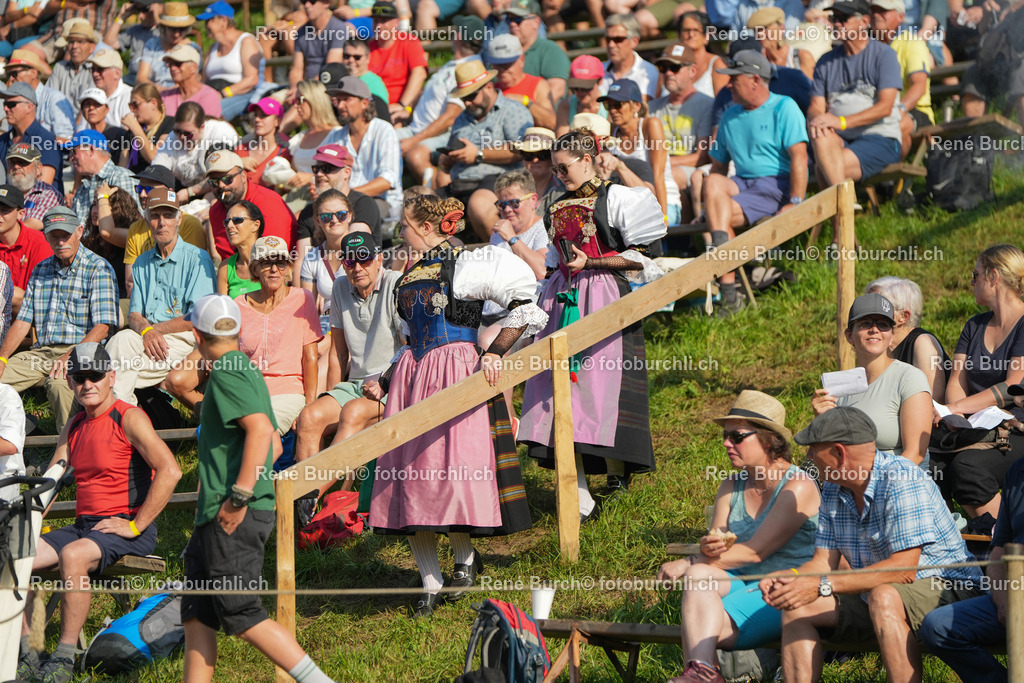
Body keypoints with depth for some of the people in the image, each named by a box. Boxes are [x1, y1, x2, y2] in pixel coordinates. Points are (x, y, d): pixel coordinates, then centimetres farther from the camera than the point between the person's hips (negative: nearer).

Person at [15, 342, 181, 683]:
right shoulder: (73, 428, 16)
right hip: (84, 525, 8)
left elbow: (170, 472, -20)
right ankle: (27, 655, -9)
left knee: (74, 555, -36)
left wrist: (134, 526, -18)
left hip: (129, 531, -7)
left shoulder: (129, 418, -8)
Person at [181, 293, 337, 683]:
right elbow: (275, 445, 26)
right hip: (216, 517, 10)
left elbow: (261, 429, -25)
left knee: (243, 617, -10)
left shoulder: (226, 372, -11)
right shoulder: (248, 371, 19)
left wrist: (239, 497, -25)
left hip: (234, 518, -10)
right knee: (196, 615, 11)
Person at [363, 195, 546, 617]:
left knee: (450, 467, -17)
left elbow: (524, 307, -6)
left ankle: (465, 555, 8)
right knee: (408, 474, -1)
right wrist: (384, 381, 24)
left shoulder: (465, 266, -4)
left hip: (456, 371, -7)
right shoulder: (412, 274, 19)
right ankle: (430, 584, 5)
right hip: (412, 375, 7)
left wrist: (495, 352, -13)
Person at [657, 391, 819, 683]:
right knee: (698, 575, -27)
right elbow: (715, 541, 4)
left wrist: (688, 563, -16)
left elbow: (755, 552, -17)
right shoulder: (731, 486, 13)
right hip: (740, 583, 6)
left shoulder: (799, 487, -11)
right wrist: (707, 547, -24)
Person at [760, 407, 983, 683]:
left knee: (883, 597, -38)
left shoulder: (901, 481, -22)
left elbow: (903, 569, -28)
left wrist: (822, 586, -31)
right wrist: (786, 577, -17)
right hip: (874, 597, 9)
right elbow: (824, 563, 7)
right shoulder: (832, 490, 5)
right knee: (796, 606, -3)